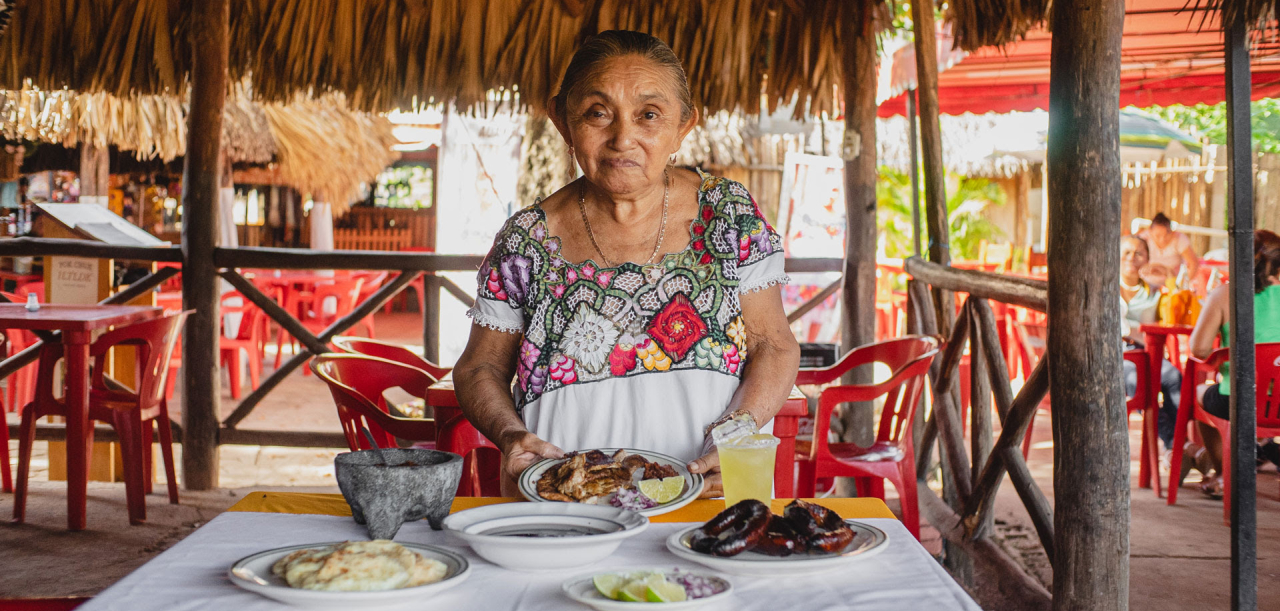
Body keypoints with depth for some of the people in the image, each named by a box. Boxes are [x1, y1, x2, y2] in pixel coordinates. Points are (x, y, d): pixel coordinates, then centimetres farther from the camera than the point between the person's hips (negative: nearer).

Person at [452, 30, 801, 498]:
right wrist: (511, 435, -10)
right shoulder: (525, 241, 3)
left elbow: (774, 345, 7)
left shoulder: (729, 214, 4)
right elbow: (480, 368, 11)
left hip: (706, 499, 1)